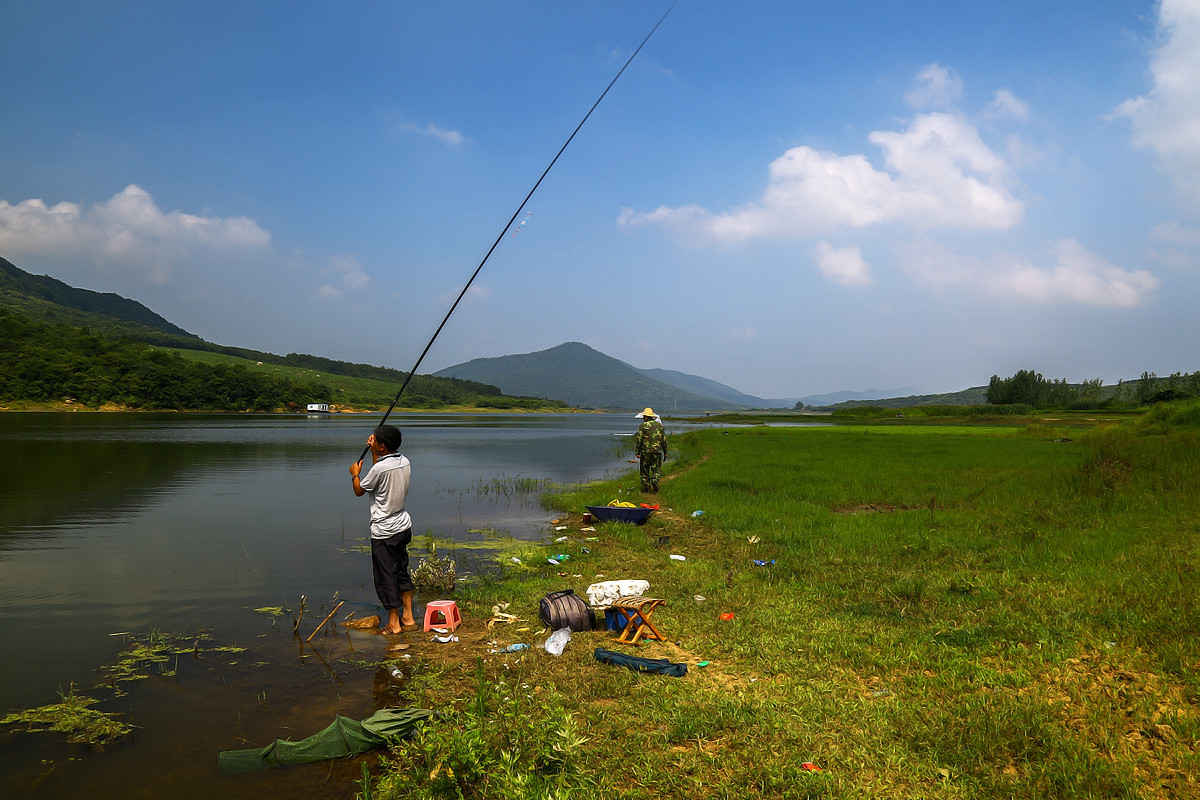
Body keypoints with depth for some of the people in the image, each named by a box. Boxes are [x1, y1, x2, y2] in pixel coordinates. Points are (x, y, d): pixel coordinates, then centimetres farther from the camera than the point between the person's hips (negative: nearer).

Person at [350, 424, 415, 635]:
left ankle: (394, 623, 13)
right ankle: (408, 617, 24)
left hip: (384, 531, -8)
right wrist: (374, 453, 17)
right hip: (403, 526, 8)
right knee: (402, 570, 17)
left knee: (386, 577, 4)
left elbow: (359, 491, -6)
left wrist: (355, 474, 12)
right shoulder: (405, 463, 0)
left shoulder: (380, 468, -23)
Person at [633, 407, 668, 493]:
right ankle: (654, 481, -21)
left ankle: (645, 487, 12)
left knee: (644, 470, 12)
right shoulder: (659, 425, 8)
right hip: (657, 452, 1)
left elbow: (638, 440, -7)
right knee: (657, 470, 6)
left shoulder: (642, 426, -3)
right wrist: (665, 453, 16)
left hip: (645, 452, -1)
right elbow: (664, 440, 10)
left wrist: (637, 452, -1)